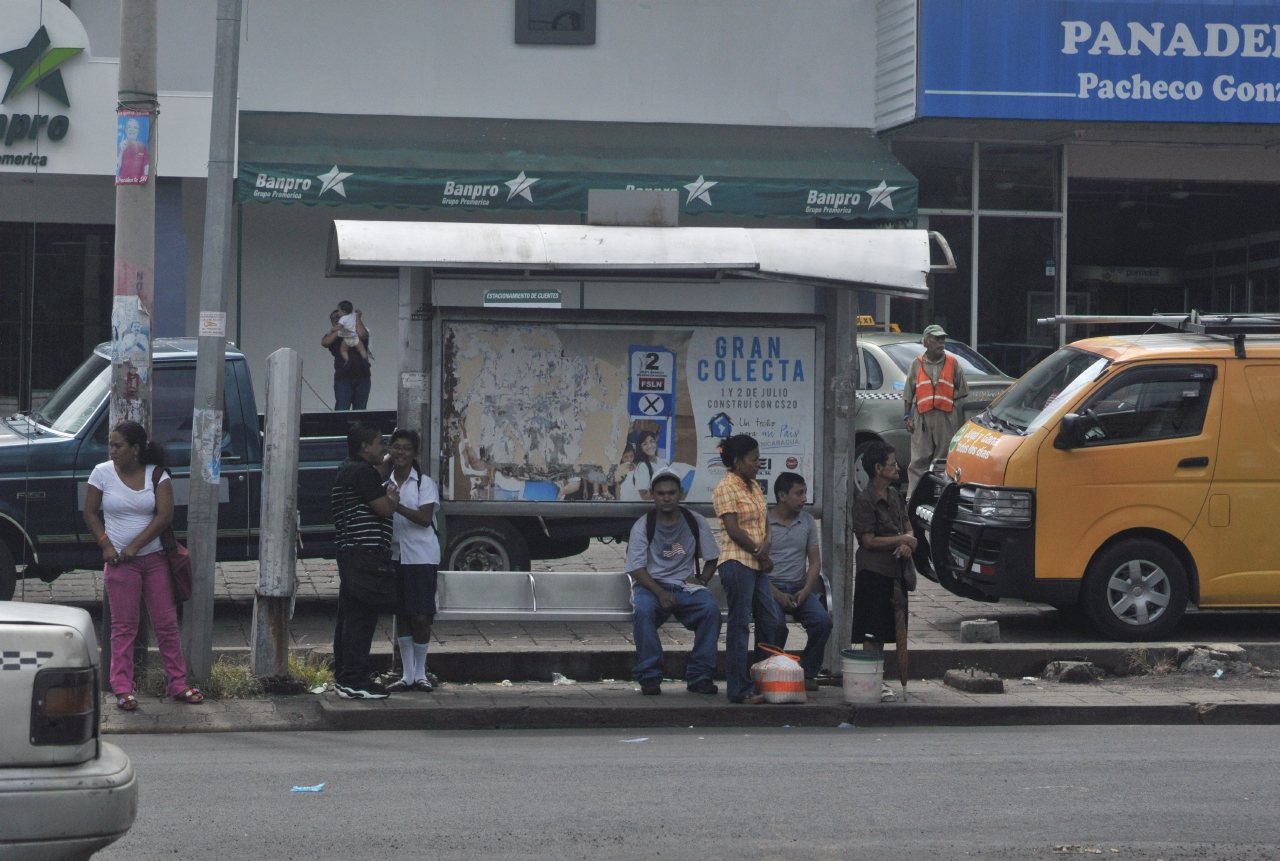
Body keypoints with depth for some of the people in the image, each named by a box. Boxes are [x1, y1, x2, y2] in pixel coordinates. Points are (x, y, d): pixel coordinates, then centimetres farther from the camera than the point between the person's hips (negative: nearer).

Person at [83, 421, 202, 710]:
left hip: (155, 558, 1)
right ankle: (122, 689, 4)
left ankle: (178, 684, 13)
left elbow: (165, 515, -9)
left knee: (166, 623, 4)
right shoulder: (102, 473, 0)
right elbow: (90, 514, 4)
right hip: (120, 563, -1)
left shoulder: (157, 475, -2)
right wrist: (106, 546, -9)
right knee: (123, 626, 0)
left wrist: (134, 546, -15)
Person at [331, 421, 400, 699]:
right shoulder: (364, 472, -12)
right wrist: (393, 497, 3)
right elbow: (384, 508, -15)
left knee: (349, 616, 13)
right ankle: (354, 681, -12)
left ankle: (343, 676, 18)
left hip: (349, 552, 11)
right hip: (366, 553, -11)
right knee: (362, 617, -10)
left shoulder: (347, 471, 21)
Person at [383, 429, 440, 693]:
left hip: (421, 555, -4)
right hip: (395, 555, 4)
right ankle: (407, 674, 13)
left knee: (420, 616, -4)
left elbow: (425, 518, -15)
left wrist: (397, 506, -24)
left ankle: (420, 673, 10)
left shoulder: (425, 483, -3)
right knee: (401, 615, 6)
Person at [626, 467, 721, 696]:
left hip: (686, 585, 2)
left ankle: (699, 676, -20)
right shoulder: (642, 526, -2)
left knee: (711, 609, -29)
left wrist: (702, 579, -7)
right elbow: (637, 569, -7)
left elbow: (711, 558, 14)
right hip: (651, 584, -2)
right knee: (643, 610, -36)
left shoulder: (695, 522, 5)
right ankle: (649, 676, -26)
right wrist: (660, 593, -22)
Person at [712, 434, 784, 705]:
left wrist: (766, 546, -5)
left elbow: (764, 523, 16)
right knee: (739, 624, -5)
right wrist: (759, 551, -8)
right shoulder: (726, 488, -9)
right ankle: (740, 690, -2)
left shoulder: (754, 486, 17)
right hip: (737, 562, -9)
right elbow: (734, 530, -15)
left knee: (773, 623, 9)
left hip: (757, 564, 9)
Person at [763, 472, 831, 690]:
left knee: (823, 621, -23)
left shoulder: (807, 521, 13)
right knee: (776, 625, -33)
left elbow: (815, 561, 12)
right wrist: (777, 595, -16)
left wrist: (806, 590, -7)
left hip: (799, 588, 4)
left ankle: (807, 674, -7)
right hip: (770, 587, -4)